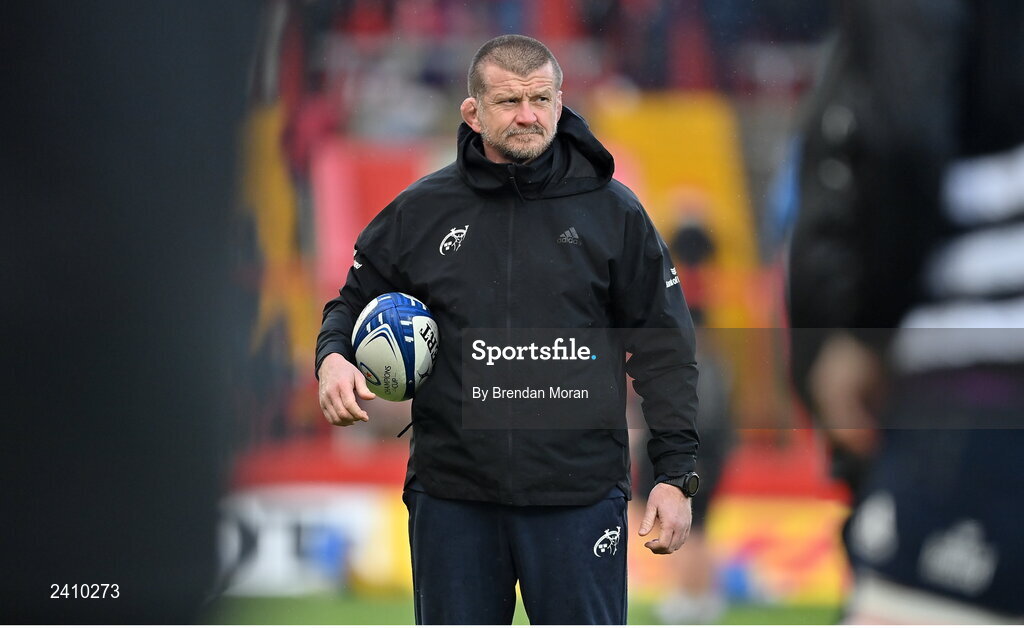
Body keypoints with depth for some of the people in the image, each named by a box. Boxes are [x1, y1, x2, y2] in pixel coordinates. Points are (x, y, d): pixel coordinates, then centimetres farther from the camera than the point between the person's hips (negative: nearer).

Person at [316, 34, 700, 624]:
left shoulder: (613, 212, 3)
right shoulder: (421, 212, 6)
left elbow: (664, 347, 4)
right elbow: (354, 304, 19)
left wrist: (676, 475, -2)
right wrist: (334, 359, -5)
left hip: (577, 499, -2)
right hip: (451, 498, 2)